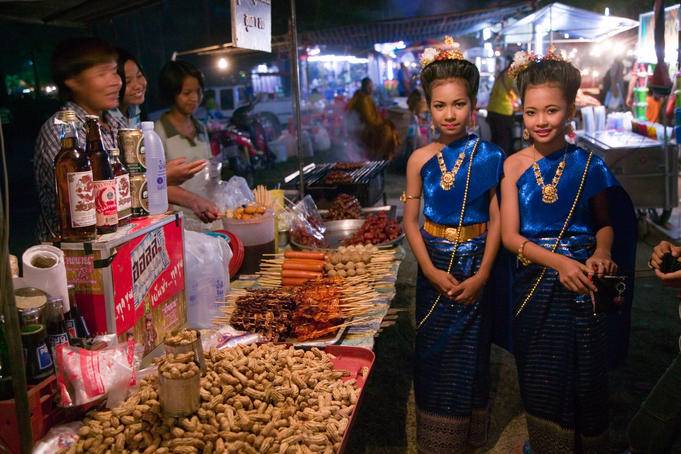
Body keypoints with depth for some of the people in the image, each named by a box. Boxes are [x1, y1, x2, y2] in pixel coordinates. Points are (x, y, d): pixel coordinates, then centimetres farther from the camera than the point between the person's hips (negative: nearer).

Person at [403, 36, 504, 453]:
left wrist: (483, 275, -12)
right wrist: (431, 271, -11)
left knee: (472, 350, 11)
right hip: (434, 266, 1)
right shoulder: (421, 159, -4)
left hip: (476, 265, -1)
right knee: (435, 351, 10)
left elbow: (496, 219, -5)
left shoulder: (490, 156, -6)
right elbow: (411, 220, -1)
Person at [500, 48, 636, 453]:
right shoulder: (515, 166, -5)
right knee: (540, 375, 13)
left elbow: (606, 222, 7)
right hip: (535, 281, 0)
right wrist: (559, 262, -20)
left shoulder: (588, 164, -4)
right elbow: (510, 236, -8)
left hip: (583, 282, 0)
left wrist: (600, 255, -14)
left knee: (586, 373, 9)